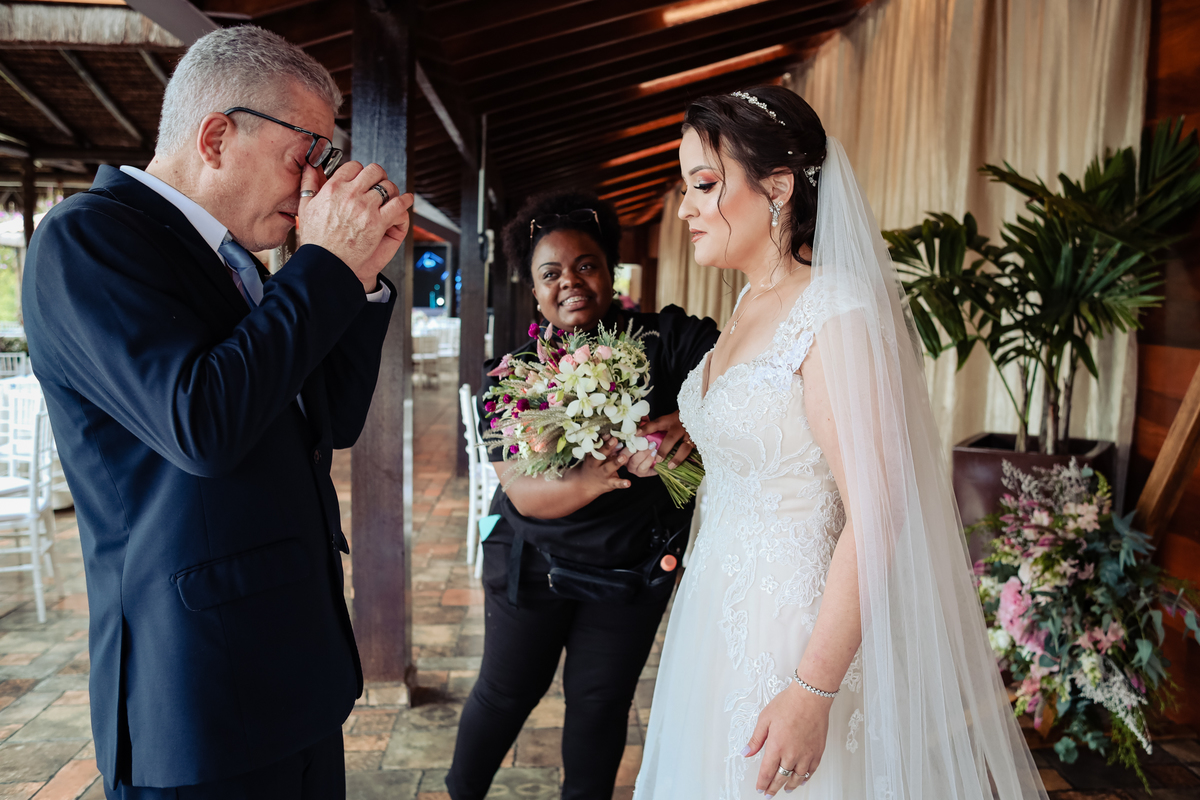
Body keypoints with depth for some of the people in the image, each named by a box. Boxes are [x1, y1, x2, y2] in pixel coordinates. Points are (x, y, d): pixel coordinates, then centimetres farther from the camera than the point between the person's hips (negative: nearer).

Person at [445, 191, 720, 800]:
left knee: (601, 702, 14)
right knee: (506, 692, 16)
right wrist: (604, 474, -38)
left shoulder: (664, 340, -14)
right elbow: (524, 493, -19)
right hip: (534, 563, 1)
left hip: (634, 564, 0)